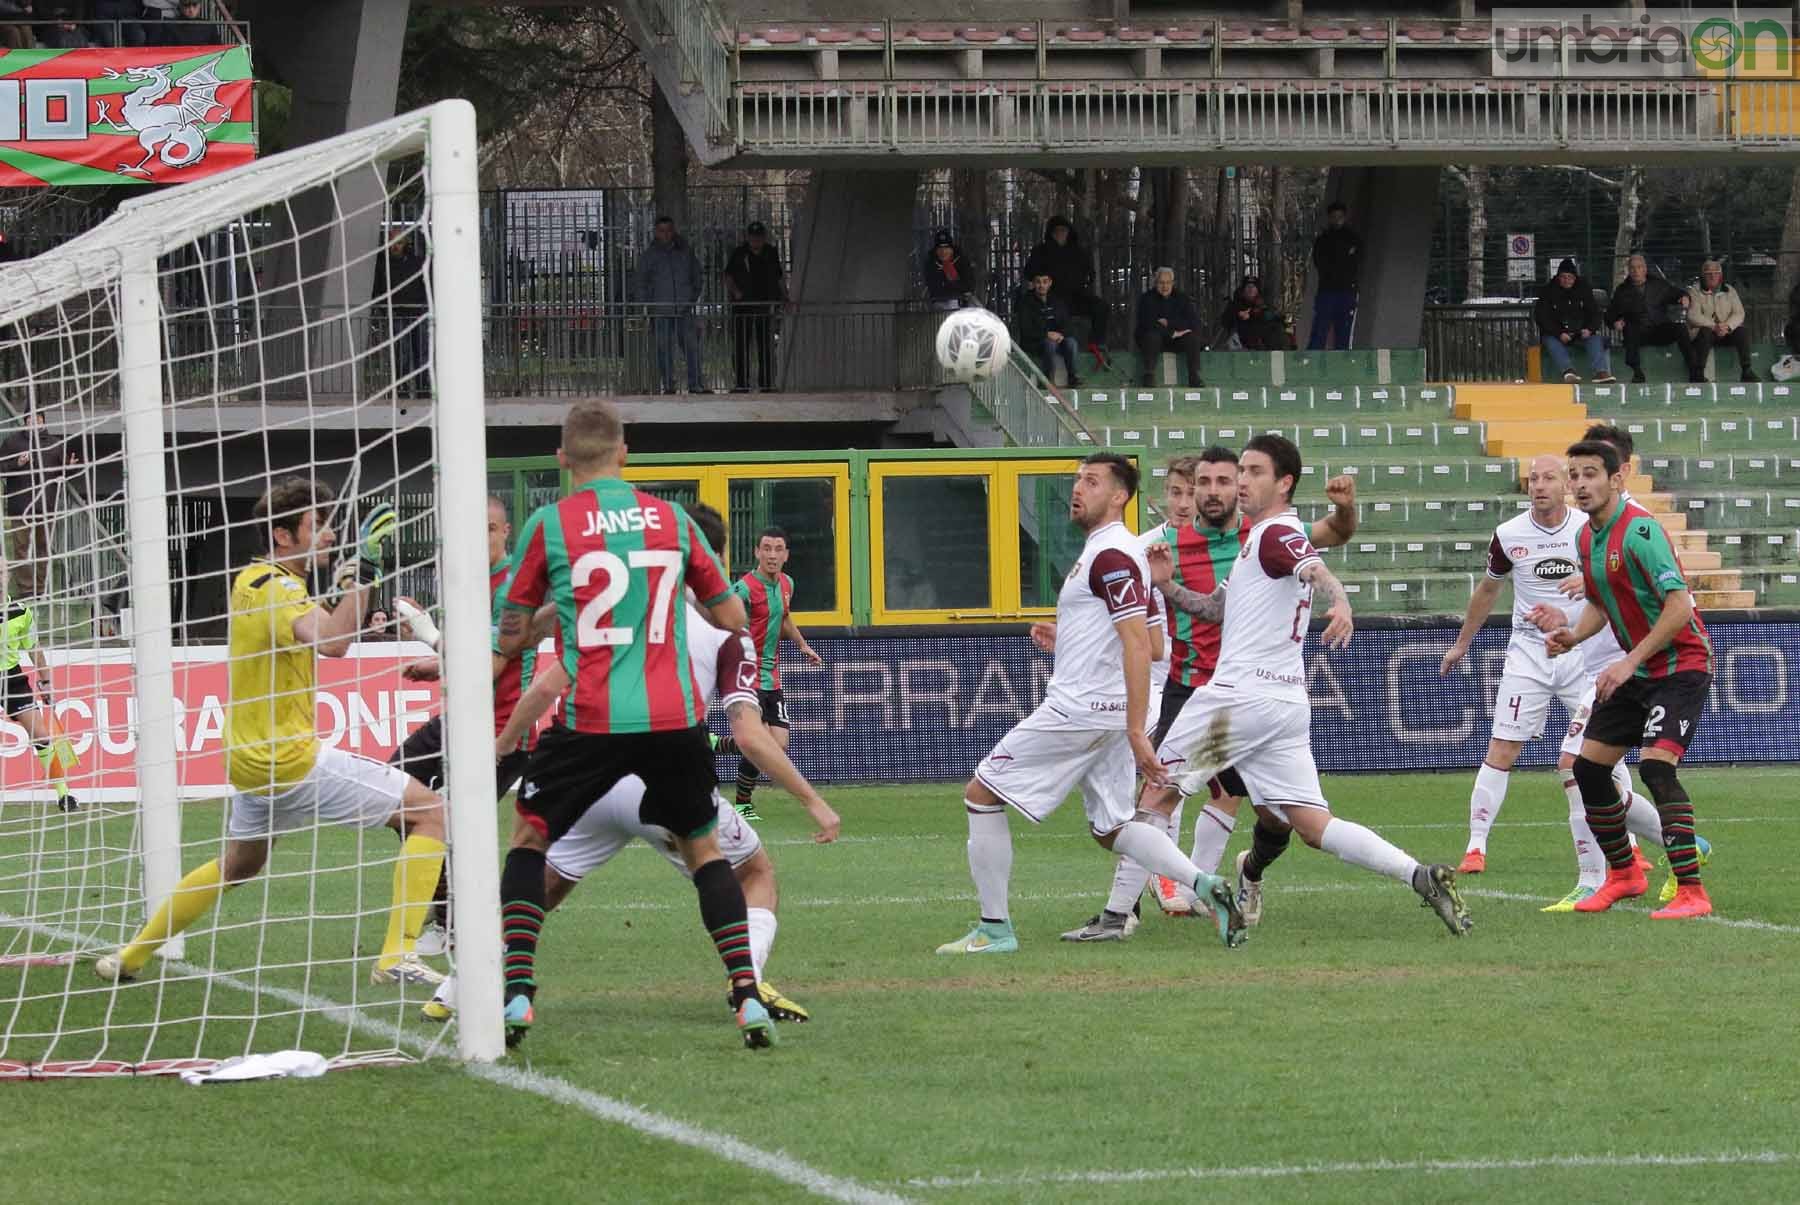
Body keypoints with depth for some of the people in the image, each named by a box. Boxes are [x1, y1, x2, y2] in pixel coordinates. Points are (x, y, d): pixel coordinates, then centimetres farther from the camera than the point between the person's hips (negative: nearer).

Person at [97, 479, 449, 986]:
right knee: (428, 811, -7)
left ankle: (130, 957, 37)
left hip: (250, 759, 10)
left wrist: (349, 584, 13)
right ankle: (397, 956, -15)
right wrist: (364, 574, -34)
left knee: (238, 864, 31)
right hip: (291, 760, -10)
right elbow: (331, 641, -38)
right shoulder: (275, 589, -19)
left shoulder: (252, 579, 10)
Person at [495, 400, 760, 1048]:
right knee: (703, 846, 18)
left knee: (528, 835, 16)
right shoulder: (672, 519, 6)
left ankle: (517, 992, 3)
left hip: (591, 721, -2)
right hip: (674, 717, 2)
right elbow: (732, 617, 13)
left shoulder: (548, 524, -1)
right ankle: (746, 993, 3)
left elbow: (510, 638, 5)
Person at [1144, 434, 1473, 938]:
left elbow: (1317, 571, -30)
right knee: (1313, 824, 5)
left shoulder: (1274, 534, -8)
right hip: (1287, 702, 9)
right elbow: (1216, 607, 30)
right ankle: (1422, 876, -5)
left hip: (1242, 694, -9)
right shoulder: (1262, 538, 23)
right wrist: (1168, 586, 13)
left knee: (1156, 792, 3)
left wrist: (1339, 605, -52)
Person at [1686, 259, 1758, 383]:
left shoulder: (1729, 291, 12)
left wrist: (1727, 326, -20)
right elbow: (1693, 316, -12)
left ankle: (1746, 371, -22)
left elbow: (1738, 313, 1)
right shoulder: (1695, 291, 2)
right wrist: (1714, 327, -26)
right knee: (1705, 332, -36)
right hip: (1705, 329, -3)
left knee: (1743, 330, -24)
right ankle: (1697, 373, -34)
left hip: (1727, 331, 3)